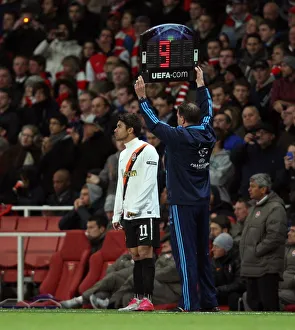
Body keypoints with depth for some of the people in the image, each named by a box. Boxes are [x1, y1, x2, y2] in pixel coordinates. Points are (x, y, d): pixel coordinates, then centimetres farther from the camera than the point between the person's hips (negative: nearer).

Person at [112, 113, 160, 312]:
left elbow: (149, 183, -15)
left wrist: (135, 208, -18)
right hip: (129, 214, 8)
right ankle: (138, 299, 7)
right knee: (136, 255, 6)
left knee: (145, 252, -11)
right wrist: (117, 214, 16)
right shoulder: (124, 155, 19)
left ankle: (147, 299, -12)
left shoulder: (147, 150, -8)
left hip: (145, 212, -8)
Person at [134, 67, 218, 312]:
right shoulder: (207, 135, 4)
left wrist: (142, 98, -3)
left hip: (183, 203, -7)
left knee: (185, 254, -6)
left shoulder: (179, 137, -13)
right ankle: (209, 301, 13)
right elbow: (207, 111, 21)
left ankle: (190, 303, -8)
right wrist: (201, 84, 32)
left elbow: (154, 124, -9)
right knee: (203, 253, 12)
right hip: (203, 202, 7)